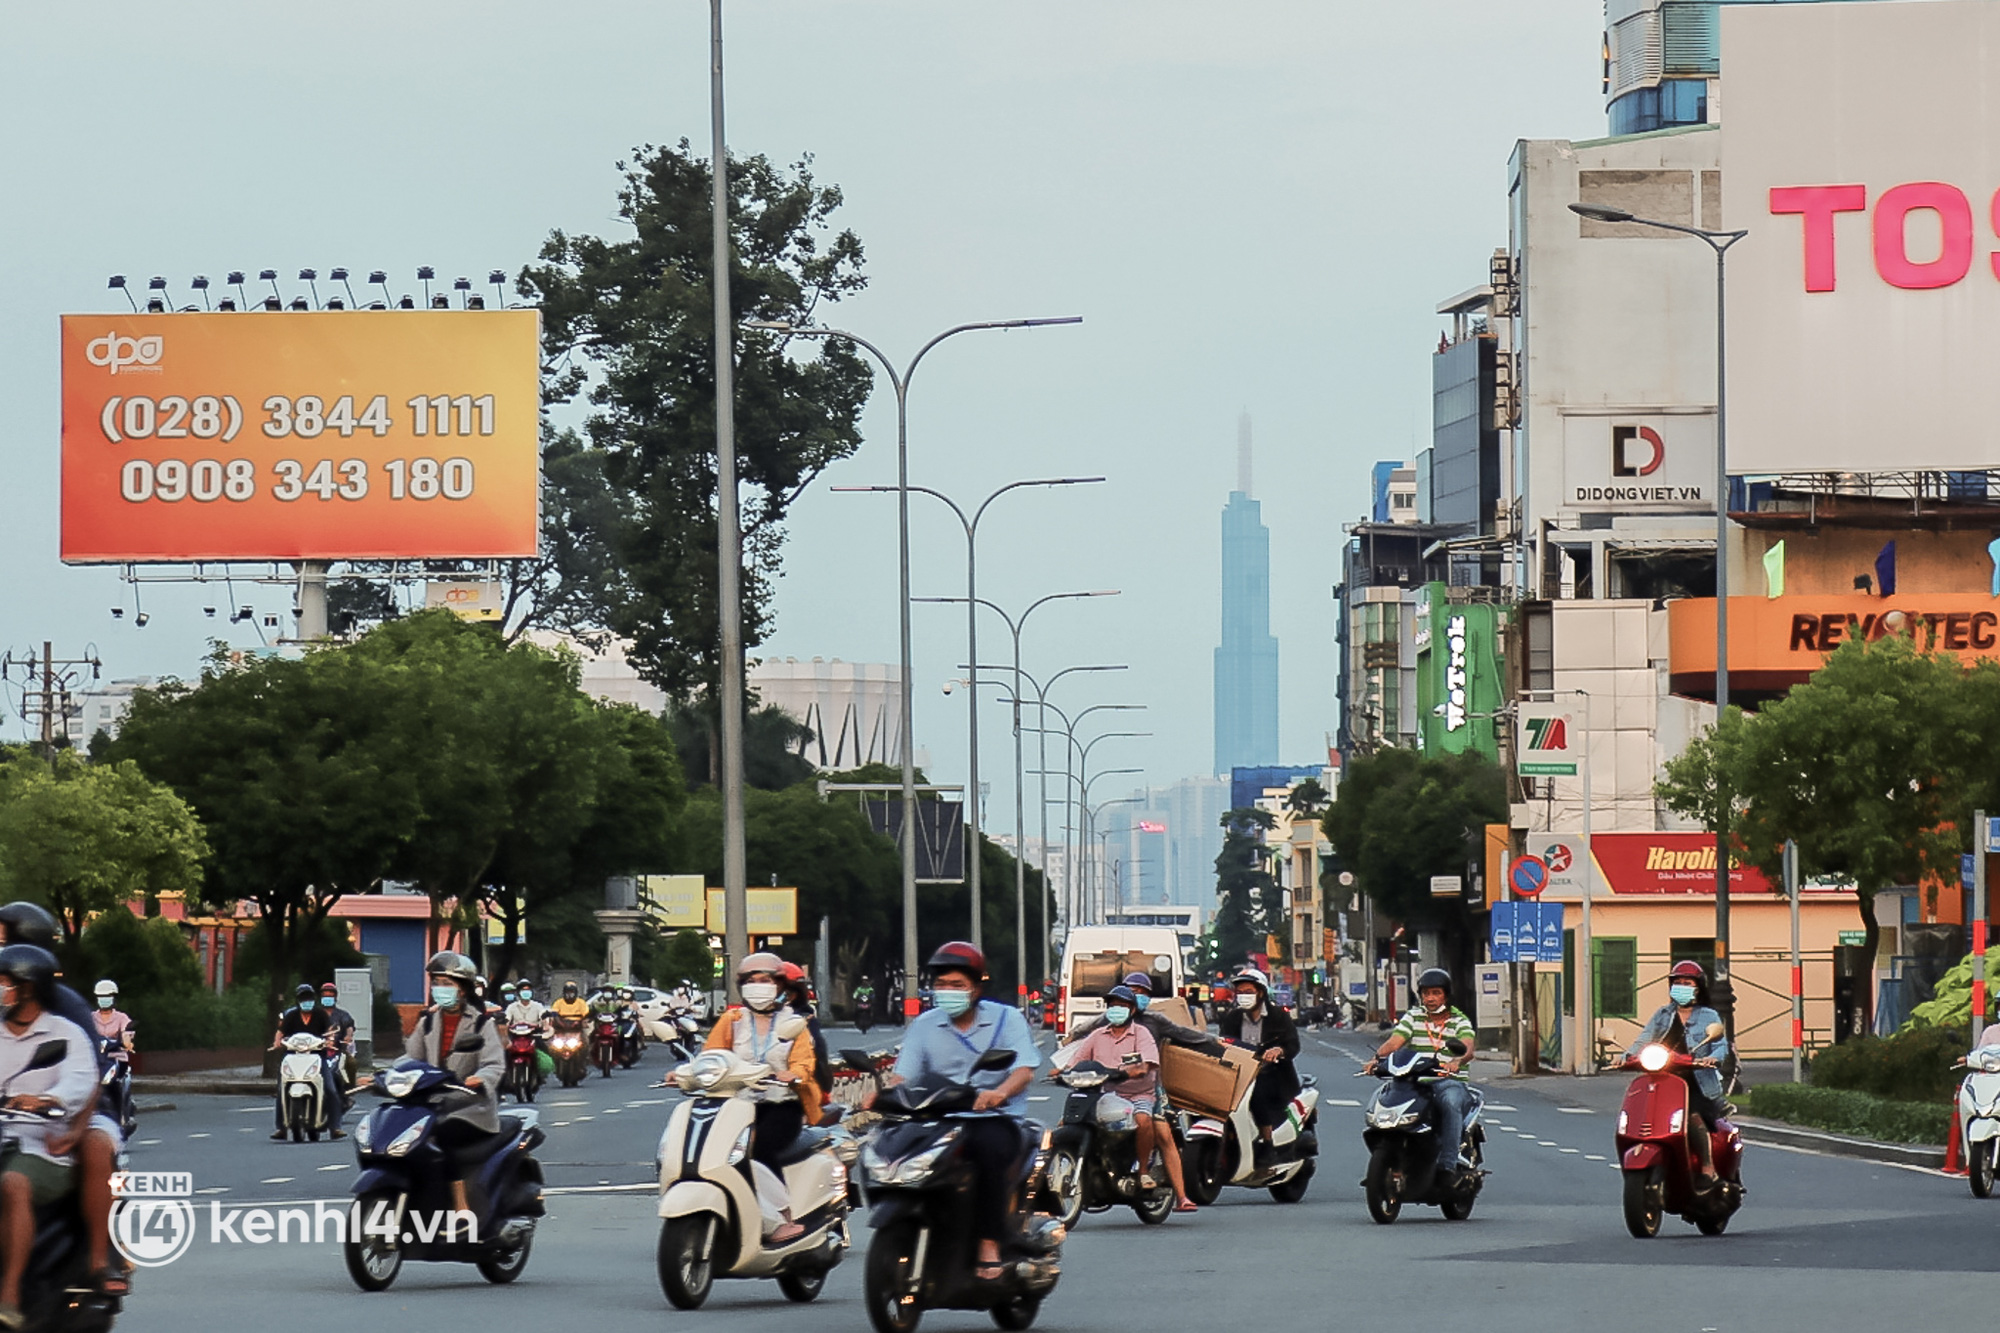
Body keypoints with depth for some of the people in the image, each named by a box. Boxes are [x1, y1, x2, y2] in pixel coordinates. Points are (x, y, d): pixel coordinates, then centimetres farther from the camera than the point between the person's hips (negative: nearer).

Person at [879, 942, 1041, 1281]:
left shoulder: (1006, 1020, 6)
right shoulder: (924, 1025, 15)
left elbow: (1025, 1069, -9)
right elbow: (904, 1074, 6)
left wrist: (1000, 1092, -31)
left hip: (995, 1117, -3)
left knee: (990, 1145, -38)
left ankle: (989, 1244, -32)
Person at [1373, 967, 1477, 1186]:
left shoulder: (1460, 1021, 8)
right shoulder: (1413, 1017, 15)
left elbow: (1468, 1049, -12)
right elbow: (1394, 1042, -1)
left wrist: (1456, 1061, -37)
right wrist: (1377, 1057, -24)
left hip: (1451, 1083, -2)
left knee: (1450, 1101, -38)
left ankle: (1447, 1165, -41)